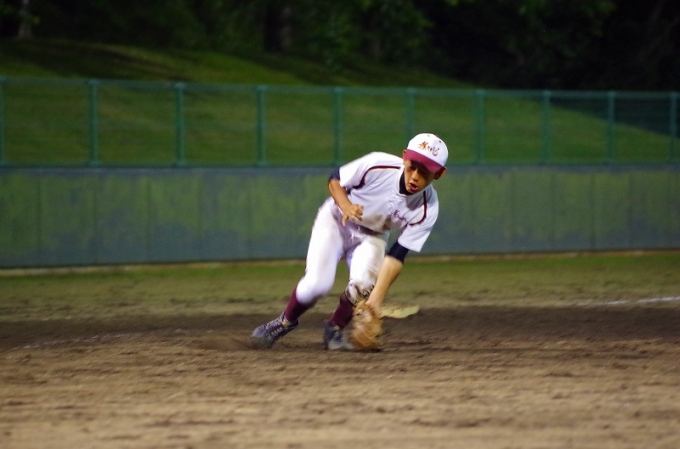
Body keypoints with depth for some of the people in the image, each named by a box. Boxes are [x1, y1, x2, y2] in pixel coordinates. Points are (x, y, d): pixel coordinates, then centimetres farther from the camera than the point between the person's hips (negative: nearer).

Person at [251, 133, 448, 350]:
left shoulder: (427, 209, -26)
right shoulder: (378, 165, -31)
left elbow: (397, 255, -24)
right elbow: (335, 179, -13)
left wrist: (377, 298, -33)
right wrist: (345, 205, -34)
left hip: (371, 236, 1)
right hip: (336, 220, -1)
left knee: (363, 283, -26)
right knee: (317, 283, -20)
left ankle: (334, 329, 3)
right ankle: (284, 322, 11)